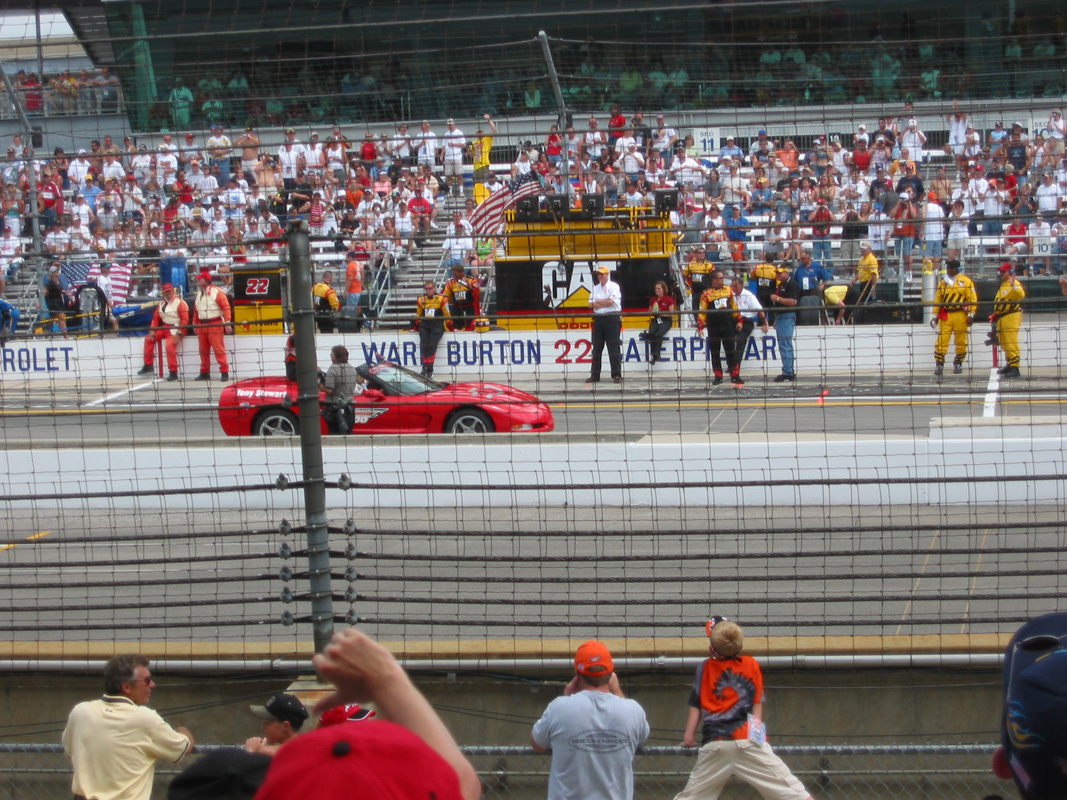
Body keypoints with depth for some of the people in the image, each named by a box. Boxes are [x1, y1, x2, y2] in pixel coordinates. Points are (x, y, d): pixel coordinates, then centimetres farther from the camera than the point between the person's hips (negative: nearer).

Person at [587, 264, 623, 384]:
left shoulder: (614, 286, -2)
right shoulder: (595, 288, 15)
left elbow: (611, 302, -14)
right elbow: (591, 304, 6)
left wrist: (598, 302, -2)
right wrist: (605, 303, -8)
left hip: (612, 319, -6)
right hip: (598, 319, 6)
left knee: (614, 347, -7)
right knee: (596, 348, 6)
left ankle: (617, 375, -5)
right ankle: (595, 375, 10)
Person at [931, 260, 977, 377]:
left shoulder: (966, 281, 1)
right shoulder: (943, 282, 14)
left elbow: (972, 299, -2)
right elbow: (937, 299, 15)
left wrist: (971, 314, -7)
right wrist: (935, 315, 11)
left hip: (960, 315, -2)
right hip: (945, 316, 2)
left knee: (961, 341, 3)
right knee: (942, 340, -6)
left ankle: (958, 364, 15)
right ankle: (939, 365, -4)